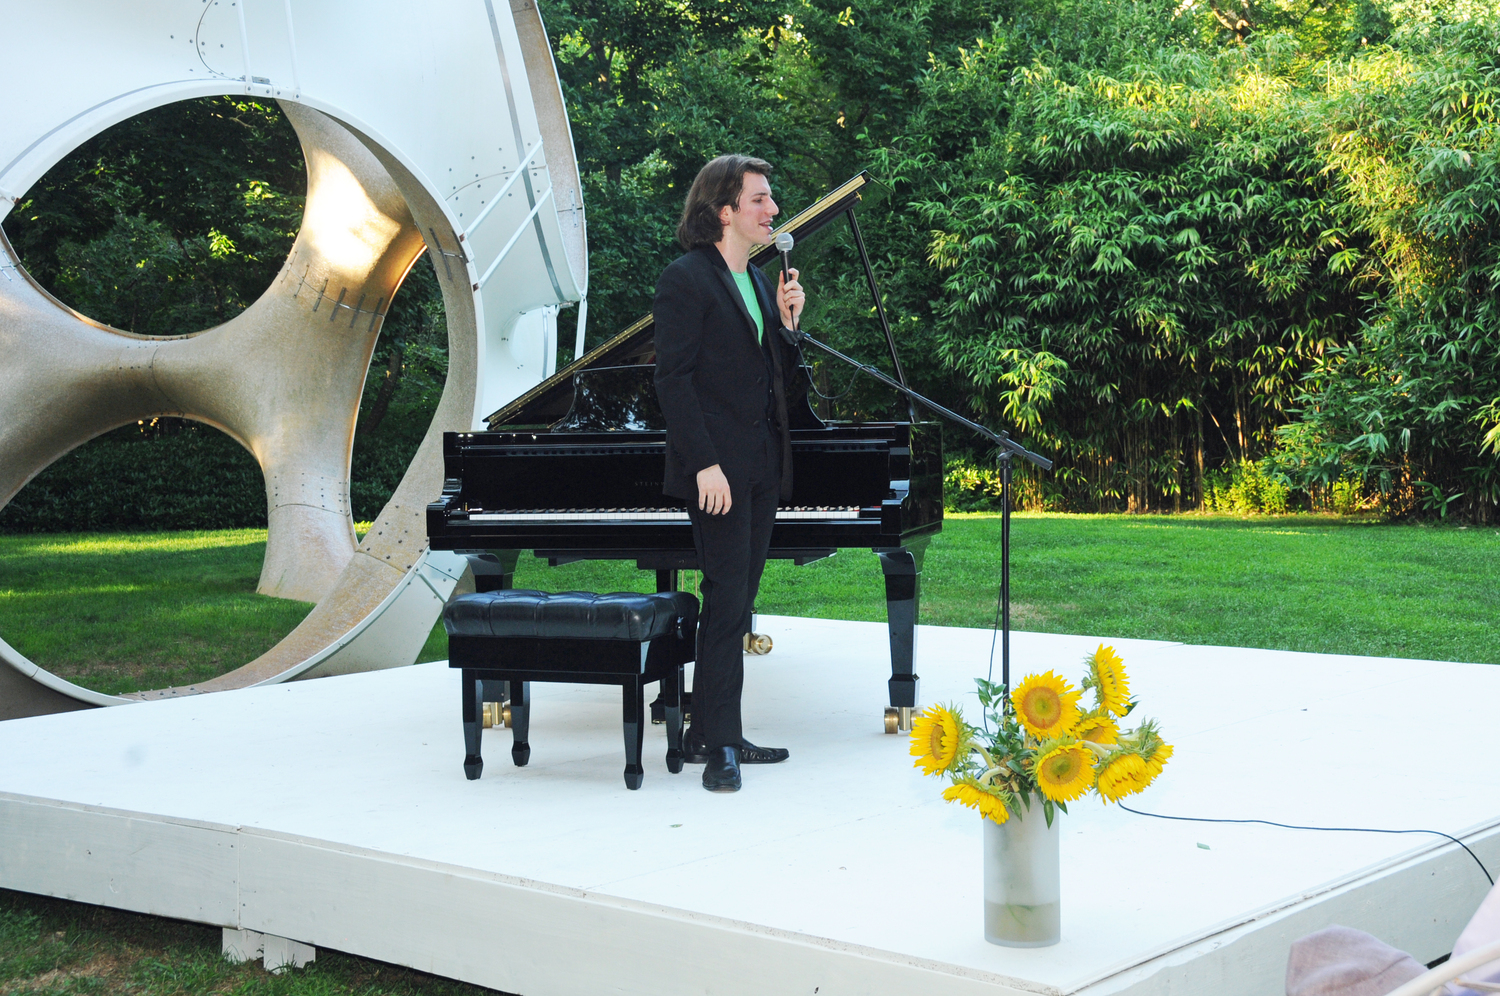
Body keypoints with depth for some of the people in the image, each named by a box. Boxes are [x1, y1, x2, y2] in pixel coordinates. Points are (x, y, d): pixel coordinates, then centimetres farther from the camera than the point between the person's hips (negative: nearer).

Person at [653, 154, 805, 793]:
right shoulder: (686, 279, -9)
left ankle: (710, 735, 18)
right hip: (718, 470, -8)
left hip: (763, 469, 8)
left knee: (734, 605, 10)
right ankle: (720, 747, -1)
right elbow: (674, 378, -14)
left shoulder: (759, 283, 17)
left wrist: (788, 323, 2)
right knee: (727, 603, -8)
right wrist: (706, 464, -20)